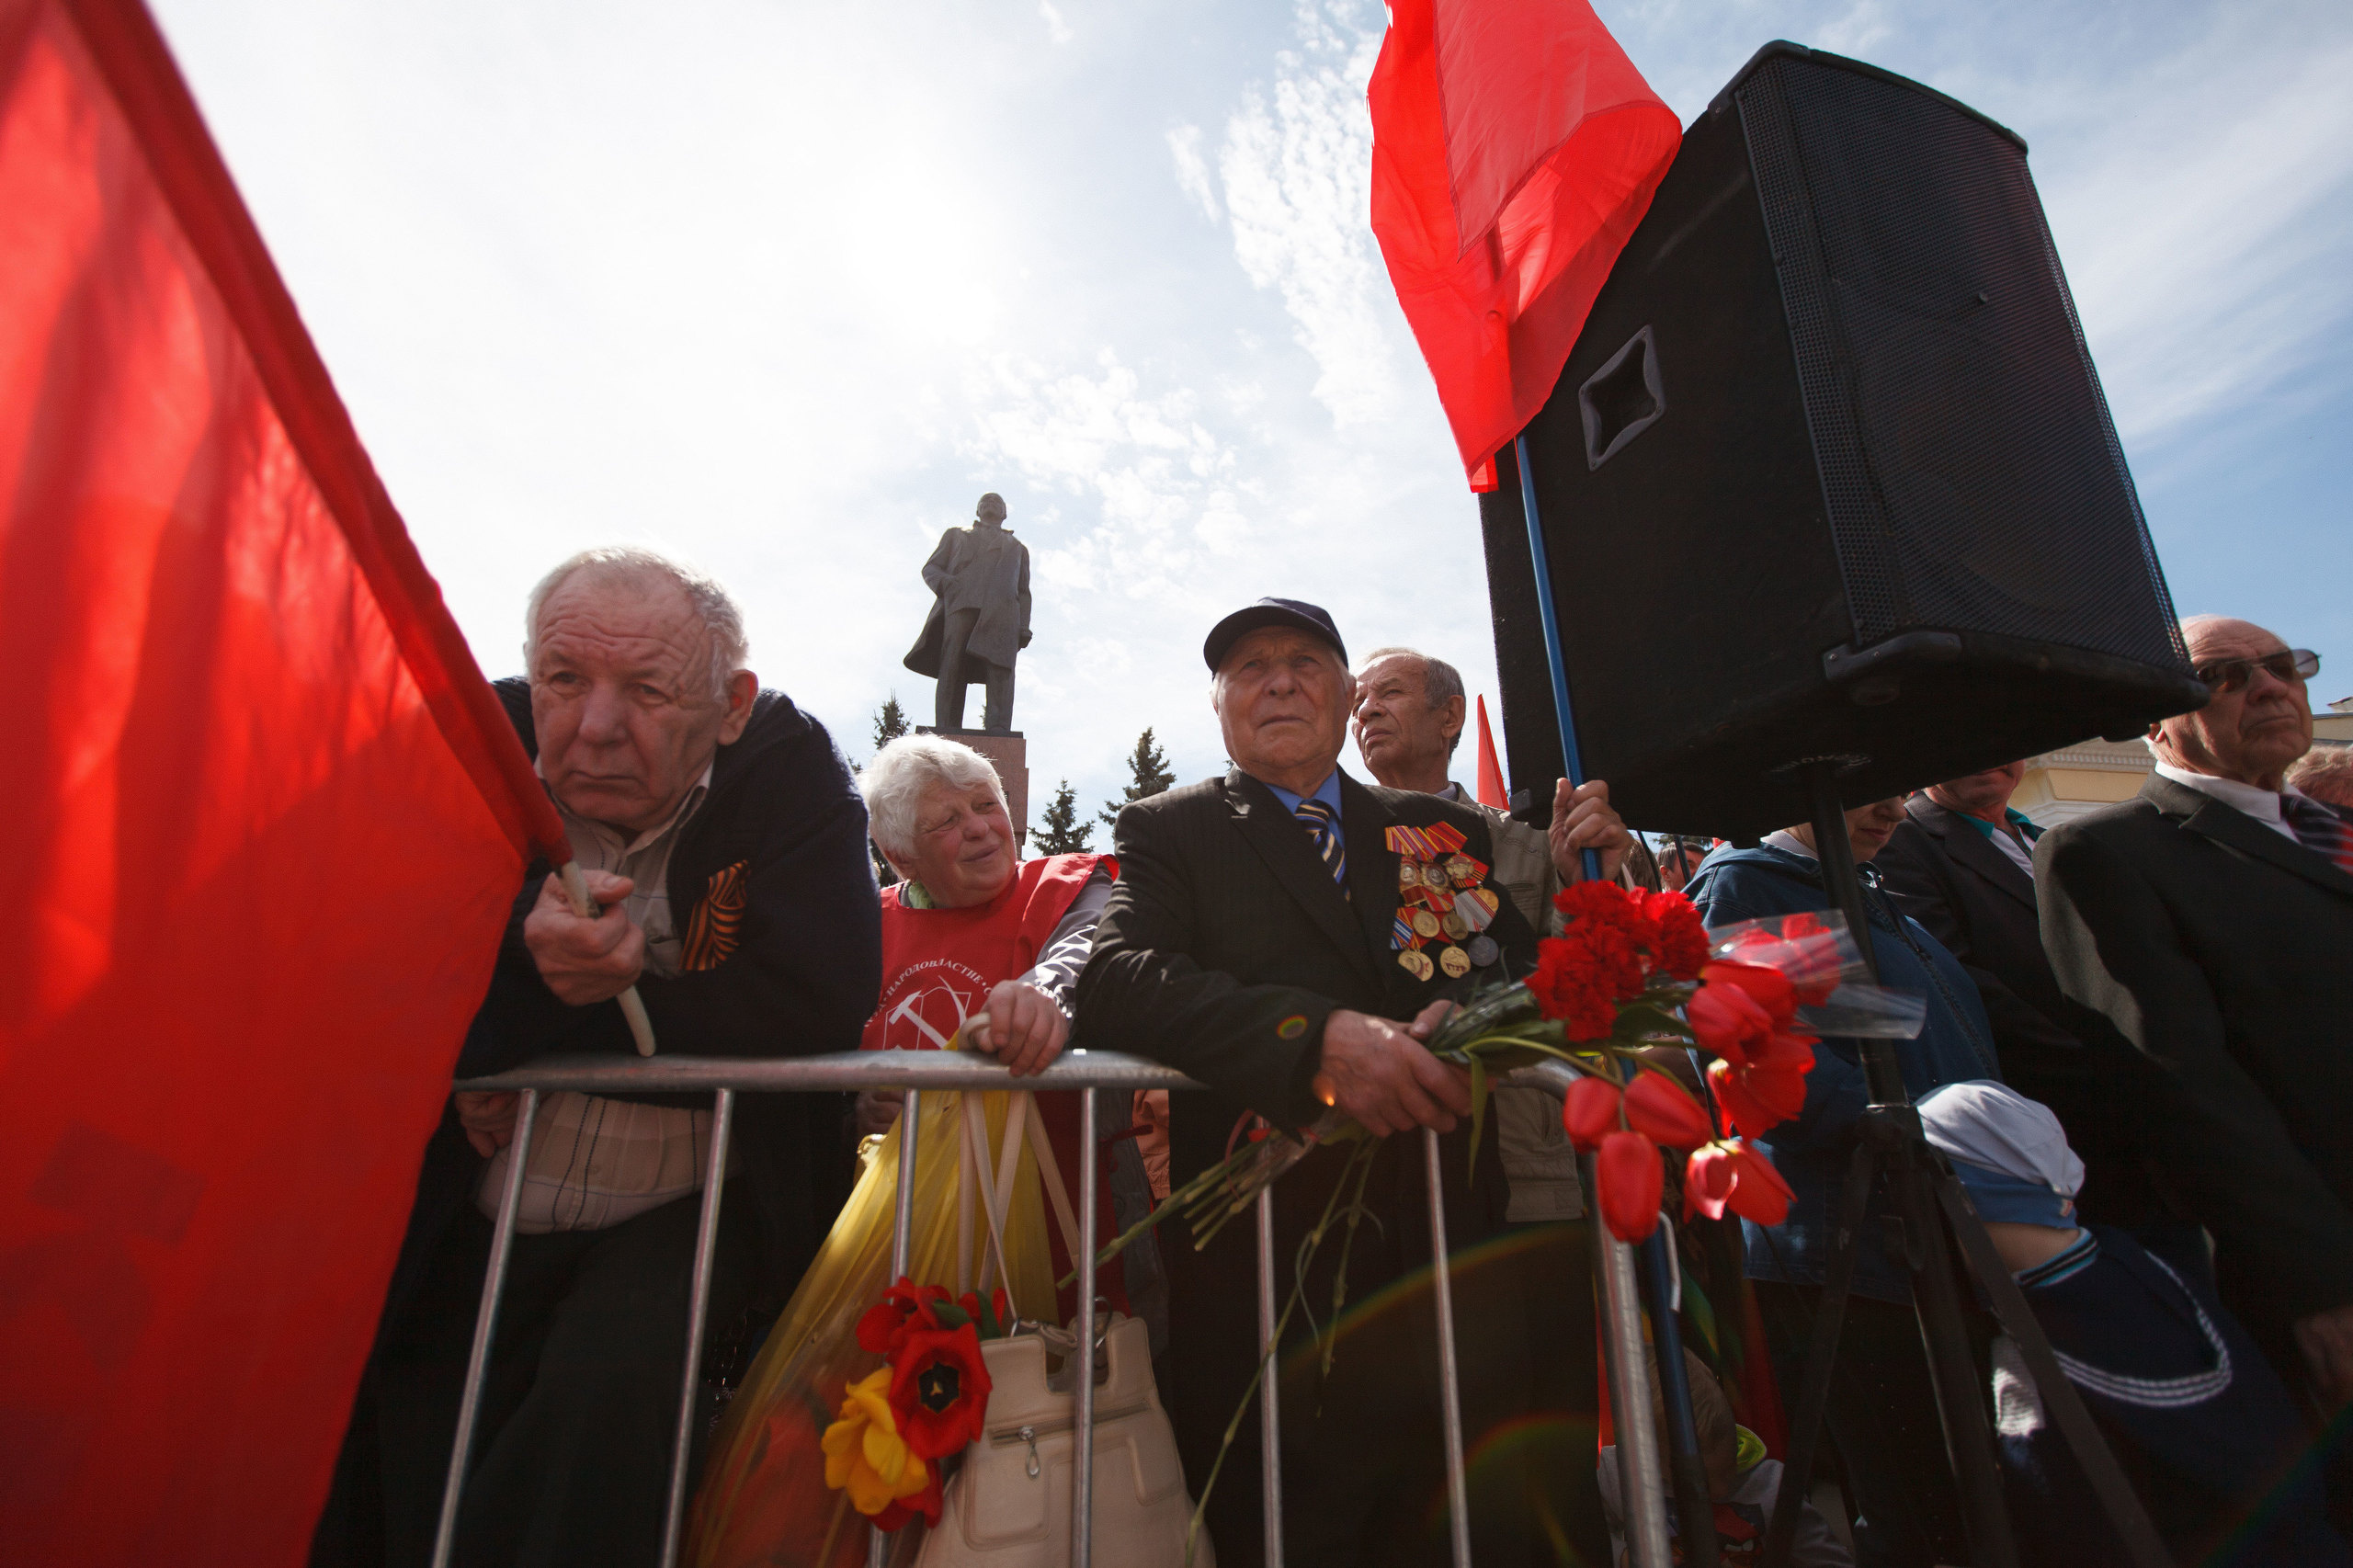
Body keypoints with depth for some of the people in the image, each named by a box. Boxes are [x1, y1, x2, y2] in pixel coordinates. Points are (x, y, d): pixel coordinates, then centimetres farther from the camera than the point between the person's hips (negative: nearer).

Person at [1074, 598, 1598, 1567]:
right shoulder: (1168, 832, 3)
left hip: (1451, 1243, 3)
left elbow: (1531, 969, 6)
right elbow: (1116, 979, -14)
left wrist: (1473, 1011, -17)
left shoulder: (1448, 831, 13)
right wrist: (1316, 1036, -27)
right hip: (1263, 1258, -2)